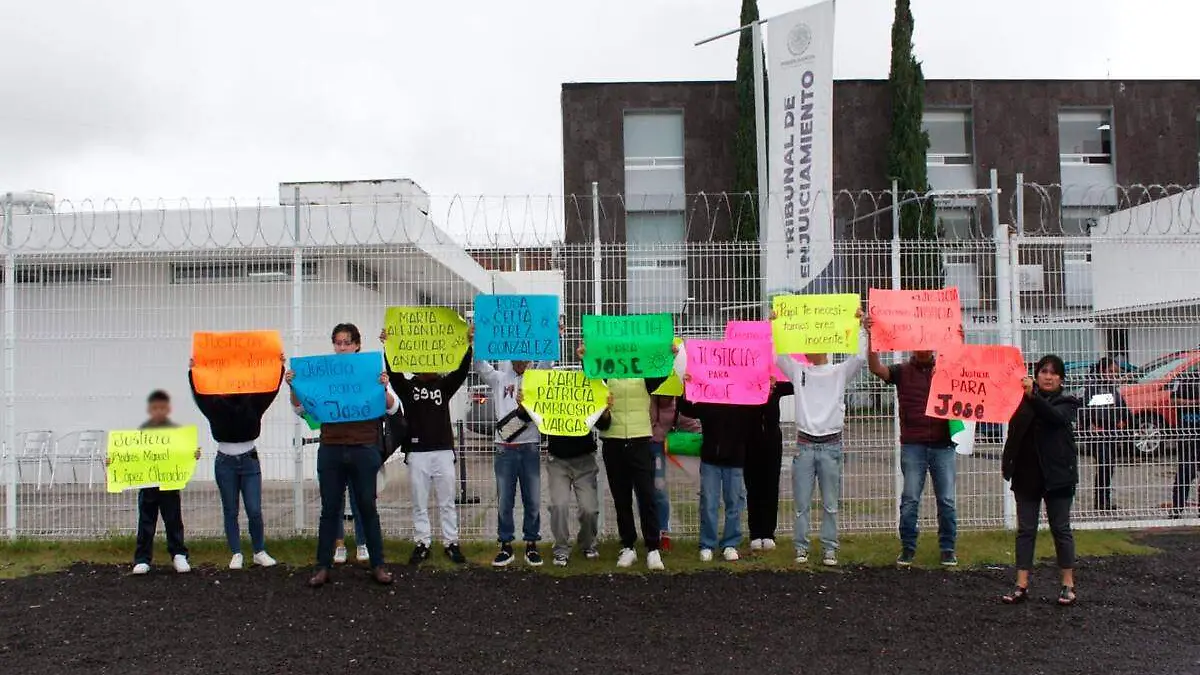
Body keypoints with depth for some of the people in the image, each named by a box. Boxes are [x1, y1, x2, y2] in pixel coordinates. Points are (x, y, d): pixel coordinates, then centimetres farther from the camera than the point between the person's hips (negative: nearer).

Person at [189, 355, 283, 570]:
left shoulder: (252, 403, -2)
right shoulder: (215, 405, -2)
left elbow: (270, 389, -10)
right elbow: (199, 394, -11)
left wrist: (279, 368, -20)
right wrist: (192, 373, -23)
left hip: (249, 461, 0)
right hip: (225, 463, 0)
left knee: (255, 511, -3)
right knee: (230, 512, 7)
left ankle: (260, 552, 12)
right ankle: (236, 555, 15)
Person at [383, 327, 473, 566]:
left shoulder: (445, 385, 7)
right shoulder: (407, 387, 5)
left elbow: (462, 370, -7)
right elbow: (393, 371, -12)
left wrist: (468, 344, -23)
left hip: (444, 451, 1)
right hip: (417, 452, 0)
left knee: (447, 502, 5)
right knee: (419, 503, 6)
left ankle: (451, 543, 13)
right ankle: (422, 544, 14)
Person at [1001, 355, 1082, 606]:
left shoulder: (1066, 403, 0)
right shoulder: (1023, 401, 9)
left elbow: (1057, 416, -22)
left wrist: (1033, 397, -36)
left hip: (1057, 474, -2)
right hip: (1026, 475, 3)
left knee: (1061, 528, 4)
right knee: (1025, 529, 3)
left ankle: (1068, 584, 12)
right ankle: (1022, 585, 4)